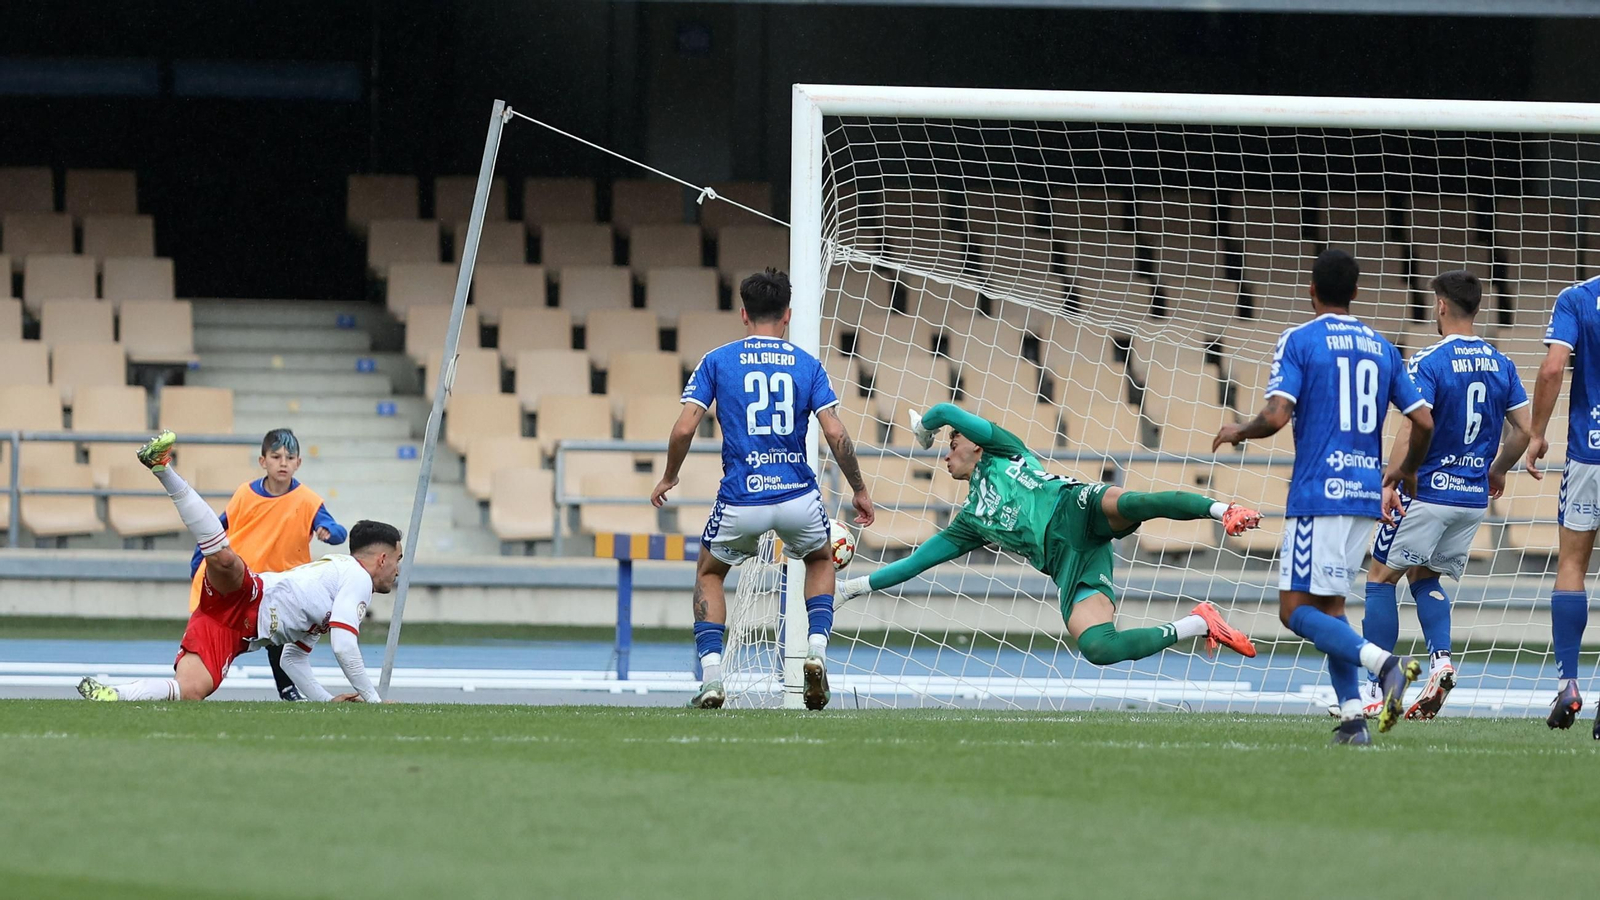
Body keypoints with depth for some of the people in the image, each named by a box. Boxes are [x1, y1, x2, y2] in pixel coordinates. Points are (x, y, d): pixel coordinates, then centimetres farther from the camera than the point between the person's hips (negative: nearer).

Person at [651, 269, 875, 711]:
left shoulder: (717, 361, 3)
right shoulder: (807, 365, 5)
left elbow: (684, 428, -4)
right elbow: (836, 434, -2)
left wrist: (668, 477, 14)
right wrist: (860, 491, 10)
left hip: (741, 500, -1)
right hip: (797, 495, 1)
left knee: (709, 575, 25)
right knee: (820, 560, 31)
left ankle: (711, 677, 9)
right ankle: (816, 650, 9)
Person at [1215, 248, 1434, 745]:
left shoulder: (1299, 340, -4)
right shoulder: (1382, 348, 12)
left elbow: (1276, 416, -15)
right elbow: (1424, 421, 9)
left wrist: (1238, 432, 7)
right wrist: (1407, 469, 28)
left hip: (1318, 494, -6)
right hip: (1366, 493, 6)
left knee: (1296, 610, -4)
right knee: (1328, 605, 15)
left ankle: (1384, 662, -26)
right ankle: (1353, 715, 1)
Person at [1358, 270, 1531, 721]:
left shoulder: (1429, 362, -12)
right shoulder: (1500, 364, 6)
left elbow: (1413, 429, -21)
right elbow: (1525, 430, 9)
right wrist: (1498, 469, 25)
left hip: (1428, 493, -6)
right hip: (1474, 498, 6)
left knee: (1382, 577, 5)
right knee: (1425, 578, 21)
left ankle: (1373, 691, -1)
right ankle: (1441, 660, -4)